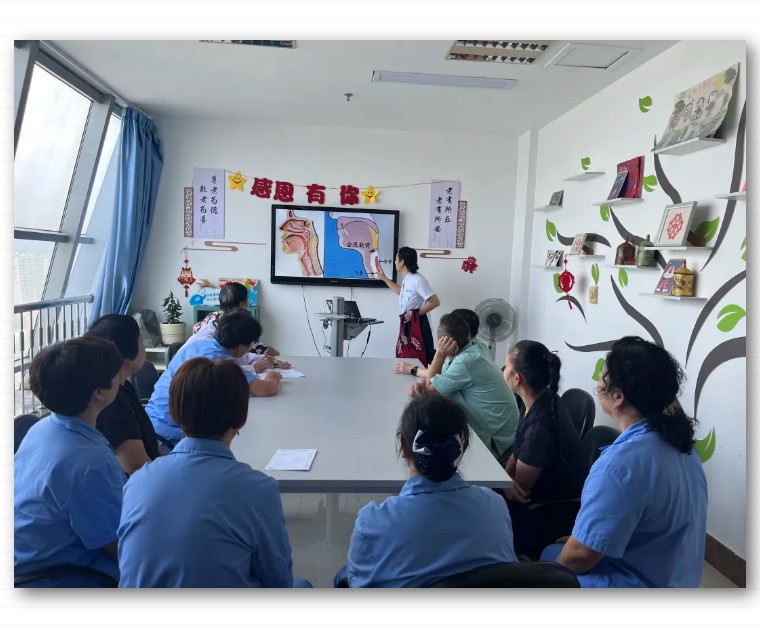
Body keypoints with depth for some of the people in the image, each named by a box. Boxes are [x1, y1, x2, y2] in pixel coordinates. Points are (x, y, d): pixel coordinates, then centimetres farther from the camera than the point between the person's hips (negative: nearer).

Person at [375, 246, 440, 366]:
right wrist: (384, 278, 31)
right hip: (407, 324, 10)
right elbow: (401, 292, 34)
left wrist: (415, 312, -19)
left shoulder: (418, 280, -18)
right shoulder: (407, 279, 10)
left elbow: (435, 301, -20)